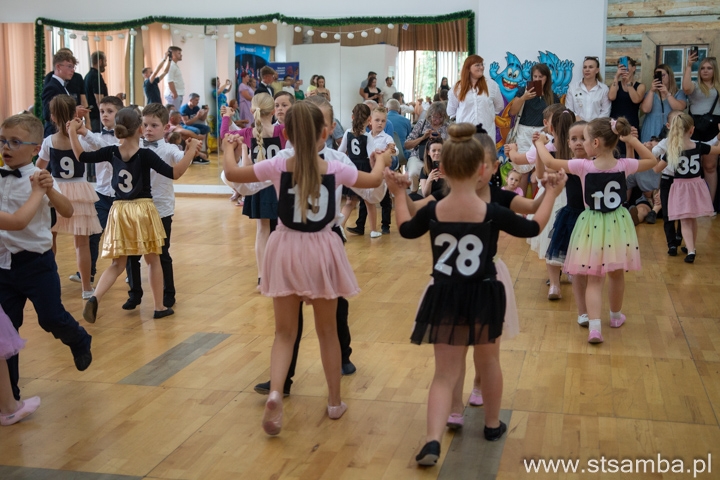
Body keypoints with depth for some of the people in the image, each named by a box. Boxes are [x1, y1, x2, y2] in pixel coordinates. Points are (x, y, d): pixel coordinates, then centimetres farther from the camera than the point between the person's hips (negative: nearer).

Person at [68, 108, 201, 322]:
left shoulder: (112, 152, -2)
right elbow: (174, 173, -16)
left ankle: (94, 298, -12)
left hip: (119, 212, 3)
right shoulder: (145, 155, -13)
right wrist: (191, 150, -10)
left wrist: (73, 131, 17)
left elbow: (82, 156, 8)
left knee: (117, 264, 10)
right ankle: (159, 307, 18)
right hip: (143, 210, -3)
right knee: (153, 261, 12)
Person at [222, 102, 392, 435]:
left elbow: (232, 174, 3)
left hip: (287, 251, 0)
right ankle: (335, 401, 27)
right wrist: (382, 161, 33)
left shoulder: (278, 166, -9)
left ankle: (275, 394, -14)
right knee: (327, 331, 16)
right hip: (321, 252, 0)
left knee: (284, 332, 10)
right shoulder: (335, 170, -8)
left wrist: (229, 148, 24)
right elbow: (374, 180, 11)